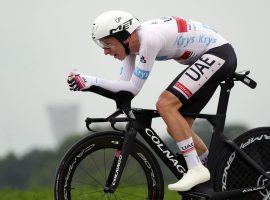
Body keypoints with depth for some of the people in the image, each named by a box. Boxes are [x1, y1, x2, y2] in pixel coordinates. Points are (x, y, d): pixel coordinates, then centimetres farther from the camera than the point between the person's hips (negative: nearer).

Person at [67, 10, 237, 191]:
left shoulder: (149, 39, -26)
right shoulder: (132, 42, 2)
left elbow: (134, 88, -22)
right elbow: (125, 85, 1)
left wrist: (92, 81, -25)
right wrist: (89, 82, -11)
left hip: (218, 53, -10)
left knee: (165, 105, -22)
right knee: (177, 127, 10)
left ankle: (196, 169, -20)